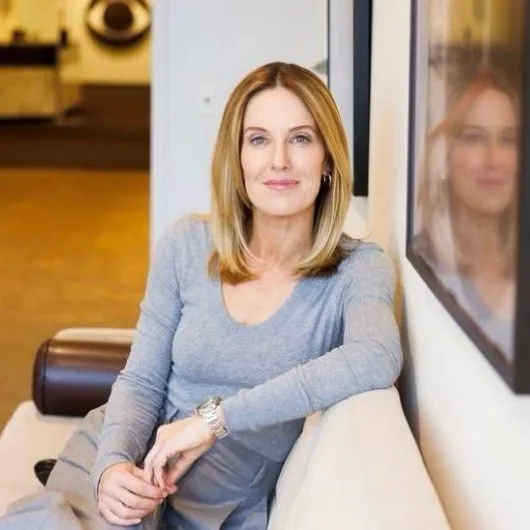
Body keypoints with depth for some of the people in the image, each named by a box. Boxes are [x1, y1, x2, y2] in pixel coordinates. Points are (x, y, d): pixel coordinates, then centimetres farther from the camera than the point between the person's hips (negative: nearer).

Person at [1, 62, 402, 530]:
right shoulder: (187, 245, 1)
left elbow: (377, 359, -30)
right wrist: (113, 464, -18)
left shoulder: (359, 268, -8)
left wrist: (216, 417, -31)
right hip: (129, 458, 2)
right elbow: (141, 382, 4)